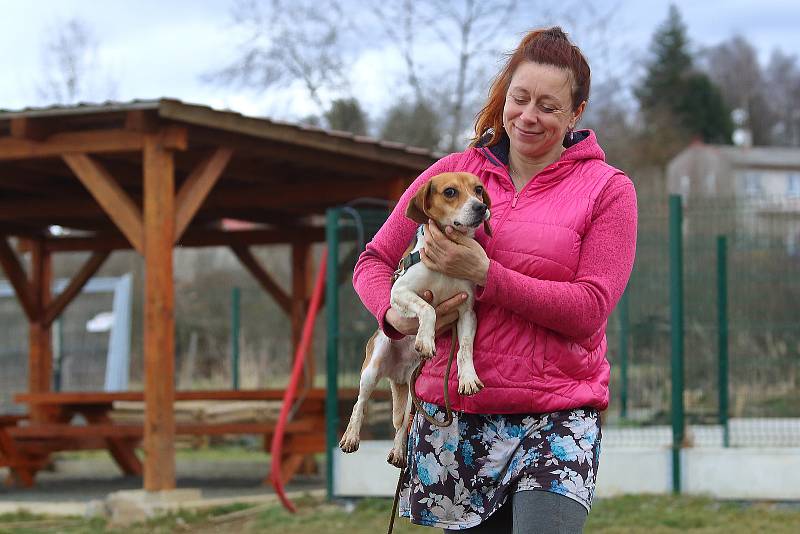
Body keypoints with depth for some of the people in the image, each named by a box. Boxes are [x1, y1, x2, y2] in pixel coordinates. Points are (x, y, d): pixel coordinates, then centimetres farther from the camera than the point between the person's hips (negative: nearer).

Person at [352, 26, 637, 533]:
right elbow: (374, 260, 14)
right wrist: (397, 315, -8)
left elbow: (590, 307, -7)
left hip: (558, 416, -2)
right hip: (453, 412, 3)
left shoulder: (607, 189, 3)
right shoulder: (452, 172, 10)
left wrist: (485, 274, -15)